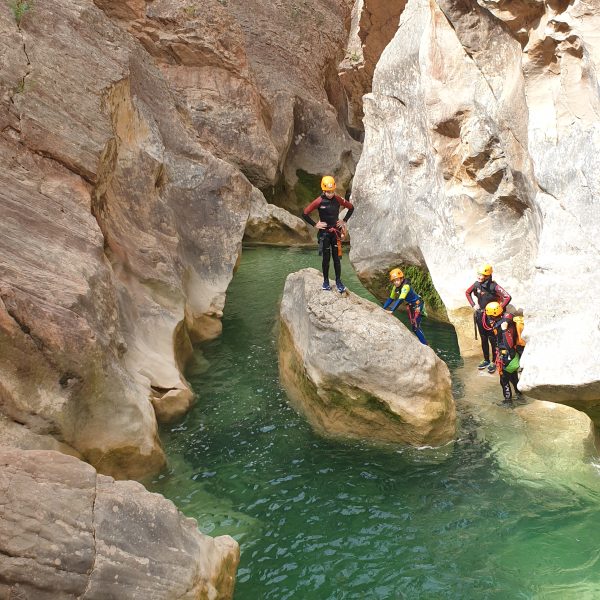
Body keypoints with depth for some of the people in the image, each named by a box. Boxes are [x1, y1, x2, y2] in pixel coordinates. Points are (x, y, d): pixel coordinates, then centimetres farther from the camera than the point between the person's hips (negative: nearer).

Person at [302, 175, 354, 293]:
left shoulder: (338, 199, -5)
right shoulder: (319, 201, -13)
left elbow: (351, 208, 12)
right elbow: (305, 214, -8)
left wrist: (344, 221, 6)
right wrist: (315, 225, -7)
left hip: (336, 232, 2)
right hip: (324, 232, -2)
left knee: (337, 257, 2)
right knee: (326, 258, 5)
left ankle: (338, 281, 9)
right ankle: (326, 281, 17)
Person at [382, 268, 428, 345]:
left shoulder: (406, 286, -30)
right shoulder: (396, 287, -5)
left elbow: (400, 299, -38)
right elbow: (391, 298, 3)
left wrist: (391, 310, -43)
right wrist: (383, 309, -5)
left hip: (417, 305, -9)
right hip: (410, 305, 9)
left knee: (416, 326, -13)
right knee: (413, 326, 14)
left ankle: (425, 344, -7)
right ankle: (421, 342, 25)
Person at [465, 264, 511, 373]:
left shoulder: (493, 286, -21)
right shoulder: (477, 284, -5)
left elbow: (507, 297, -26)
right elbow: (467, 293, 15)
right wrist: (473, 305, 6)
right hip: (480, 315, 6)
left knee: (492, 340, 4)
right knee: (483, 339, 16)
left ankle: (494, 362, 17)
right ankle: (486, 360, 30)